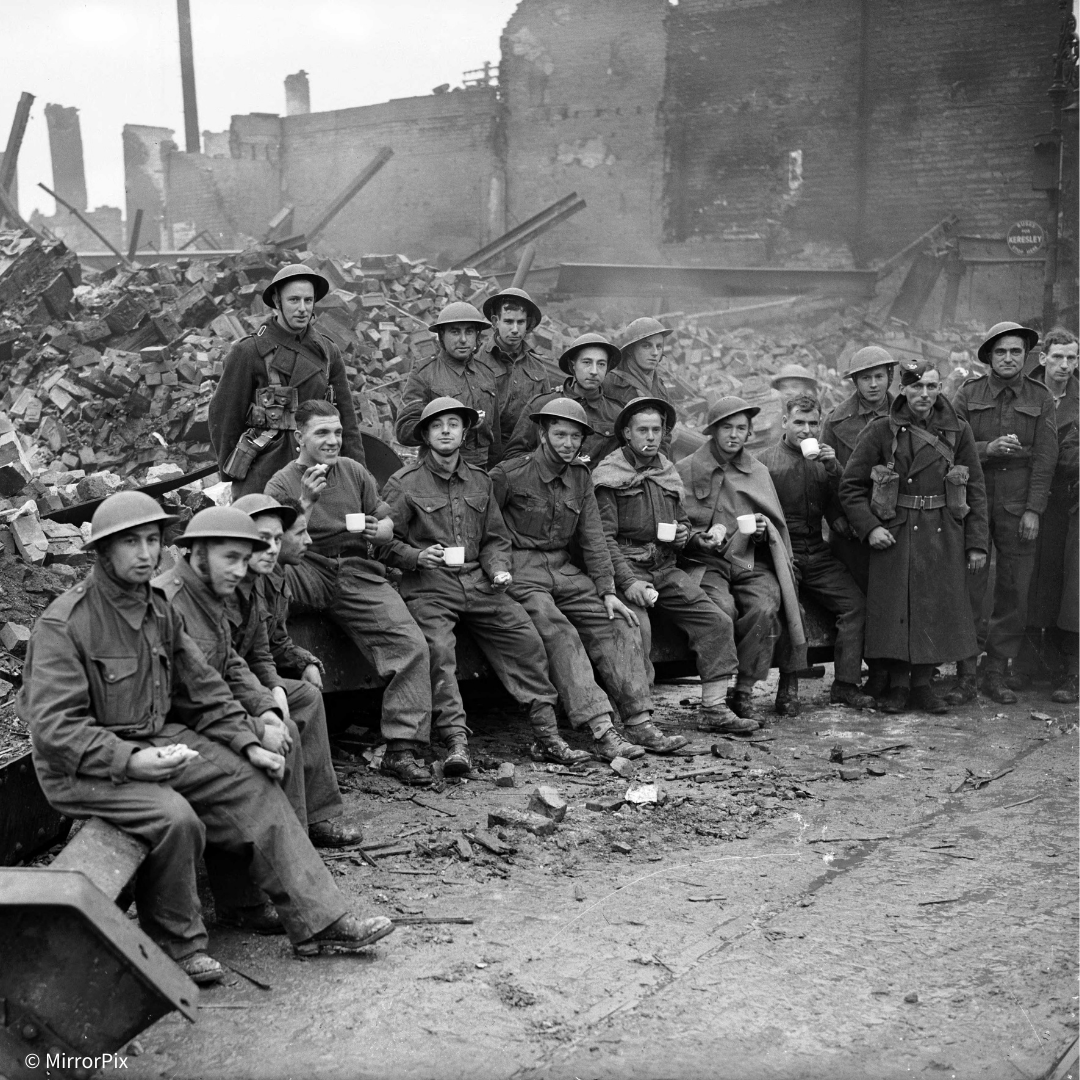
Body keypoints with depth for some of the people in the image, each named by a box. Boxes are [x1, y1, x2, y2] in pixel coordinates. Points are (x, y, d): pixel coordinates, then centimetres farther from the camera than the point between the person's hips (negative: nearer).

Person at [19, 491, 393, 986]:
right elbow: (54, 727, -22)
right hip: (83, 768, -8)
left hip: (157, 741, 8)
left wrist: (248, 743, -1)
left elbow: (204, 691, 12)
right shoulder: (64, 623, -17)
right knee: (175, 817, -30)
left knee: (254, 783, -4)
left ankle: (318, 920, -2)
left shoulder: (160, 610, 8)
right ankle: (178, 944, -6)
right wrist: (129, 760, -32)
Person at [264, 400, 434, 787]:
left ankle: (402, 749, -14)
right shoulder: (281, 484, 7)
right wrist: (307, 501, -17)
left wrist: (376, 530, -5)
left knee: (411, 645, -20)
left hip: (358, 573, 2)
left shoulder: (354, 471, 17)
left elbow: (388, 524, 19)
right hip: (308, 574, -2)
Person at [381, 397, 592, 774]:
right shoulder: (404, 483, 3)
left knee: (526, 638, -11)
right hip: (428, 586, -4)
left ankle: (546, 736, -6)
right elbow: (385, 541, 1)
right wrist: (417, 556, -15)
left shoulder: (480, 481, 18)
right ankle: (456, 743, -28)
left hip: (478, 583, 4)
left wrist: (498, 569, 3)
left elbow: (495, 538, 21)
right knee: (439, 648, -29)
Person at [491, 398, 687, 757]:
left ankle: (640, 724, -13)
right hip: (520, 572, -6)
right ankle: (601, 732, -34)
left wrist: (607, 591, 1)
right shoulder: (509, 475, -5)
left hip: (564, 571, 6)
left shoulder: (580, 477, 12)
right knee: (559, 633, -27)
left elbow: (593, 538, 9)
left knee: (618, 624, -10)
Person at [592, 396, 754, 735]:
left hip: (666, 568, 6)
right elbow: (604, 537, -9)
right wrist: (629, 581, -19)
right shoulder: (608, 474, -2)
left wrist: (683, 533, 6)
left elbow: (683, 521, 31)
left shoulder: (668, 473, 18)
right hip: (627, 567, -6)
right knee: (638, 628, -30)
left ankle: (714, 710, -1)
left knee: (716, 622, -7)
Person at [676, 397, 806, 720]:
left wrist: (763, 528, 0)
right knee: (722, 609, -34)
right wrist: (701, 538, -12)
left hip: (752, 562, 2)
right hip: (706, 563, -2)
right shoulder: (687, 470, 8)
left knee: (765, 608, -30)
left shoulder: (759, 472, 19)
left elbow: (778, 525, 23)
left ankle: (744, 691, -18)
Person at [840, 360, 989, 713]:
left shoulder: (958, 431, 4)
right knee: (895, 609, 0)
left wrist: (976, 544, 1)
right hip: (895, 535, -2)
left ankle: (923, 684, 18)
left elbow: (976, 490, 6)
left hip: (944, 537, 2)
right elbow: (850, 486, 0)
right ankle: (898, 685, 14)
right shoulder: (882, 431, -2)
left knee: (938, 609, 4)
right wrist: (869, 527, -12)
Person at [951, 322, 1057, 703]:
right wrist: (988, 449, -17)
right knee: (968, 590, -1)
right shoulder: (968, 393, 5)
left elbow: (1045, 456, 0)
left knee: (1014, 593, 3)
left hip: (1018, 508, 1)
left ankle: (996, 674, 14)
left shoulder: (1041, 397, 5)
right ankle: (966, 674, 7)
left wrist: (1034, 509, -7)